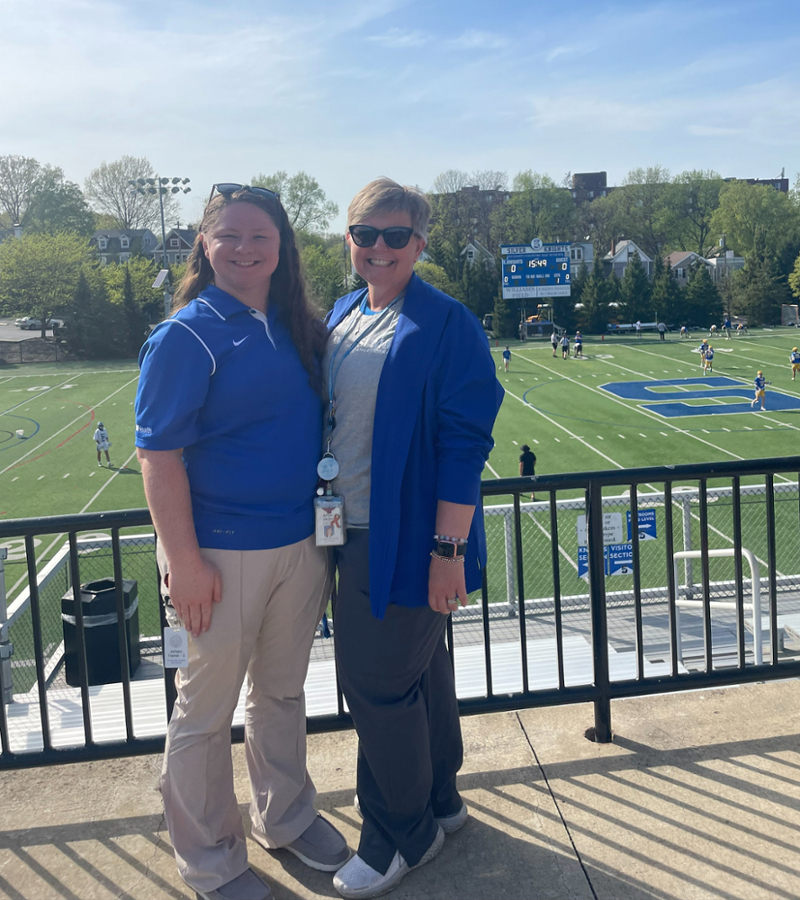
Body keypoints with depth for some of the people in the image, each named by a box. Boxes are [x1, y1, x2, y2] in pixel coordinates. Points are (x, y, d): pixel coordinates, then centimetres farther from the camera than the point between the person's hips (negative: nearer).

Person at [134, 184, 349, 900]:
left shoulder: (297, 329, 6)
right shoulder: (185, 336, -12)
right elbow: (159, 455, -15)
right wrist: (184, 561, -18)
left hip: (301, 544, 6)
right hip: (222, 554, -6)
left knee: (283, 692, 21)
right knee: (206, 712, 8)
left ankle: (285, 816, 42)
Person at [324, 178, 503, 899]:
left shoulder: (445, 324, -14)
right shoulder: (342, 314, 10)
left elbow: (465, 443, -17)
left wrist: (448, 550, -20)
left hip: (404, 542, -7)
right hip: (357, 534, 7)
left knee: (378, 683, 0)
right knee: (420, 672, 20)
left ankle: (401, 833, 23)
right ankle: (438, 801, 39)